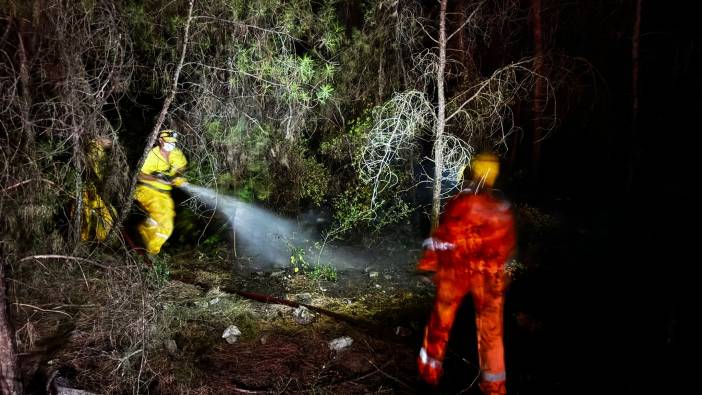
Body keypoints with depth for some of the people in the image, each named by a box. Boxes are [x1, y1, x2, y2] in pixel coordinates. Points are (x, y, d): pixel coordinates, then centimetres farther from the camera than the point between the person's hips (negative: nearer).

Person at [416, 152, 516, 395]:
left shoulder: (460, 202, -16)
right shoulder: (503, 208, -3)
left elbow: (444, 236, -11)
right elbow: (508, 245, 5)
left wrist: (428, 262, 2)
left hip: (455, 270, -2)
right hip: (489, 275, 3)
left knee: (441, 321, 16)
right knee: (491, 330, 11)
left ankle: (430, 370, 28)